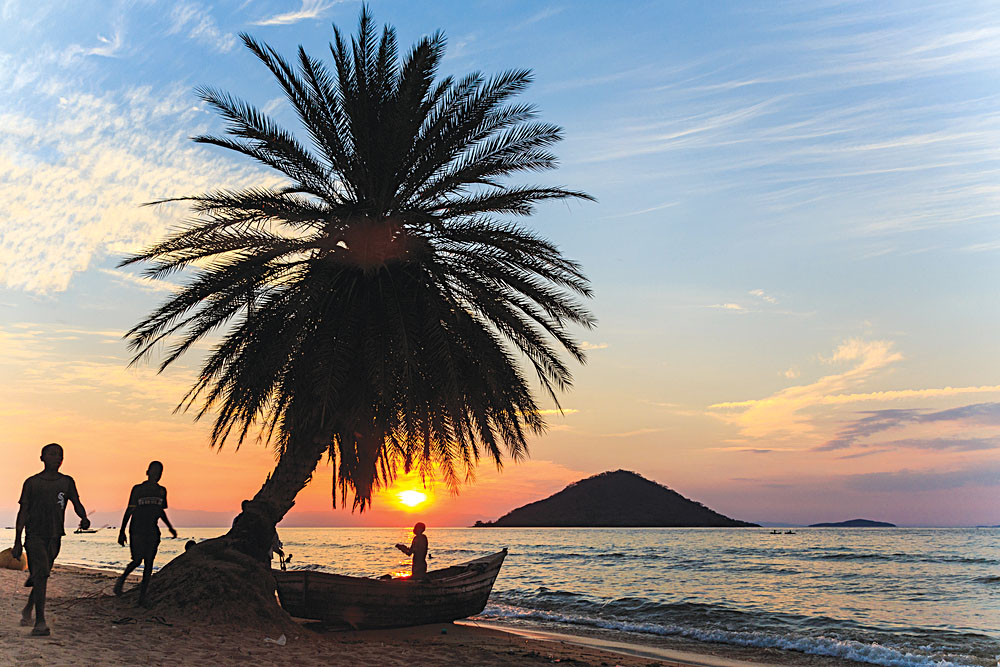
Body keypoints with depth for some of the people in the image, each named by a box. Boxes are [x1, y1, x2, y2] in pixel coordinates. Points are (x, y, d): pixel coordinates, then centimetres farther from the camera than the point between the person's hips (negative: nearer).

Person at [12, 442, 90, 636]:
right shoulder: (32, 482, 2)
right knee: (41, 574, -17)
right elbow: (23, 512, 3)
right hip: (34, 535, -3)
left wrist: (84, 518, -21)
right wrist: (17, 542, -1)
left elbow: (77, 504, 3)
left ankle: (28, 609, 38)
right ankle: (40, 622, -17)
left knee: (40, 576, 12)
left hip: (54, 536, 3)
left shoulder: (67, 482, 9)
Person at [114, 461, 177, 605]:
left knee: (149, 562, -1)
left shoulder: (161, 491, 10)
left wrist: (170, 528, 18)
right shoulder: (138, 489, -2)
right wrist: (122, 531, -5)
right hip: (137, 532, -3)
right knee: (137, 560, -8)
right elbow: (129, 511, -2)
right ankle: (121, 580, 21)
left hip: (153, 532, 4)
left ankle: (142, 595, 4)